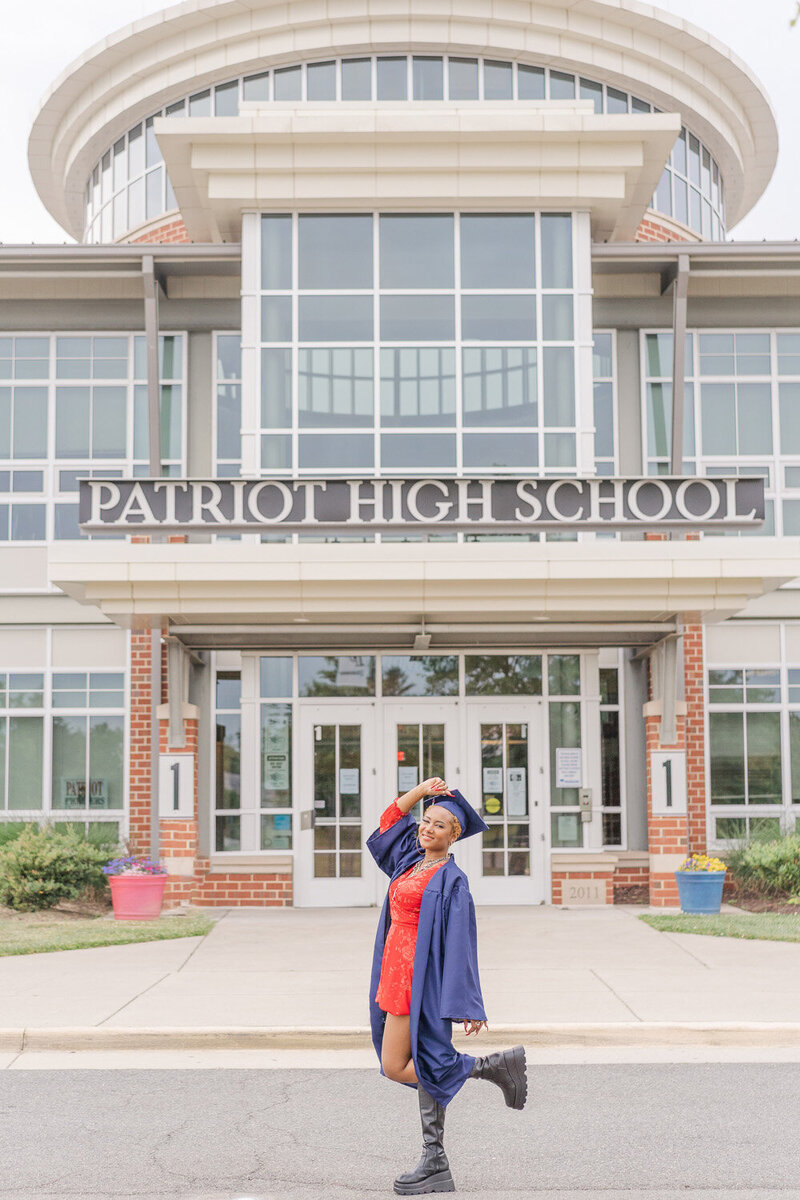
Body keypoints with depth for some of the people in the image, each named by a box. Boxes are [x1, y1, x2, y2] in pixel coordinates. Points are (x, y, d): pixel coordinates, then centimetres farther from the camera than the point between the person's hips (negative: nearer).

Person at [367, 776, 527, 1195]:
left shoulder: (451, 879, -12)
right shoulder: (411, 861, 11)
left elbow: (460, 942, -16)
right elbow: (390, 821, 24)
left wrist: (467, 1005, -18)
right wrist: (421, 791, 11)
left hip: (418, 978, -8)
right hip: (398, 973, 8)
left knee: (396, 1066, -6)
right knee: (423, 1068, 9)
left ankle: (490, 1065, 3)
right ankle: (436, 1166, 14)